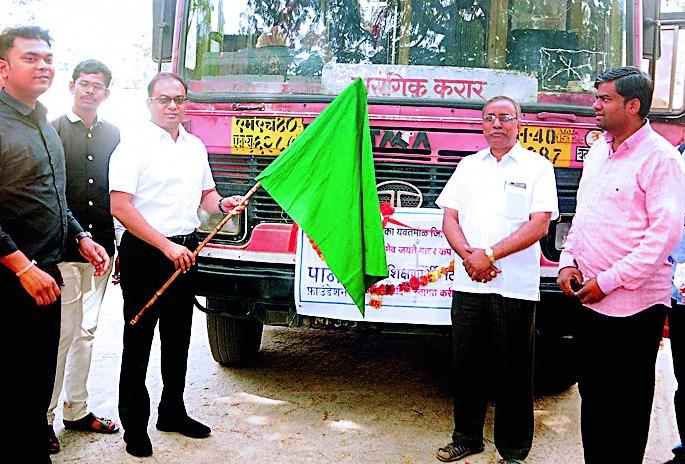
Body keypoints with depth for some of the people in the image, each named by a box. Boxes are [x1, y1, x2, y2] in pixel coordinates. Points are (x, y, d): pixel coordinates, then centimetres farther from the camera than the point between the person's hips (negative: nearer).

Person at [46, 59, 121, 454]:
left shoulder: (112, 135, 12)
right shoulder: (52, 131, -2)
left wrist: (120, 247, 12)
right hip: (61, 252, -5)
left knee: (86, 331, 13)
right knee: (61, 333, -3)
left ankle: (77, 410, 25)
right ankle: (43, 417, 10)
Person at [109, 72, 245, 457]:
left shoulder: (196, 147, 12)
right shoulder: (133, 147, -9)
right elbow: (121, 207, -17)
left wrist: (222, 203, -1)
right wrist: (166, 246, -22)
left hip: (184, 252, 7)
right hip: (144, 253, -6)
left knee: (179, 338, 16)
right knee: (138, 340, 2)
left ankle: (173, 412, 31)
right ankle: (135, 425, 15)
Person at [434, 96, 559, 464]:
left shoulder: (537, 167, 1)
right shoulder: (468, 166, 14)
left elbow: (539, 226, -10)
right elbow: (449, 219, 8)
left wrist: (489, 255, -16)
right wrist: (468, 255, -10)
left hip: (515, 288, -4)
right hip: (468, 284, 4)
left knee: (513, 373, 5)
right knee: (467, 367, 12)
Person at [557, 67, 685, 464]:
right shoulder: (598, 151, 13)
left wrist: (609, 281, -17)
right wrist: (569, 260, 5)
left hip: (633, 303, -8)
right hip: (589, 298, 8)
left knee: (627, 401, 5)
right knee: (592, 392, 17)